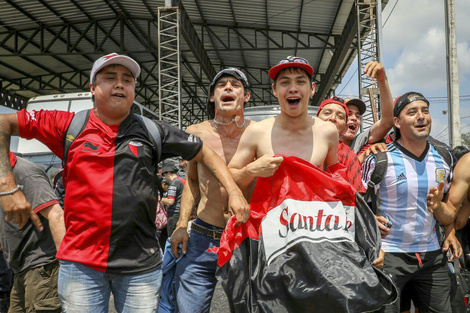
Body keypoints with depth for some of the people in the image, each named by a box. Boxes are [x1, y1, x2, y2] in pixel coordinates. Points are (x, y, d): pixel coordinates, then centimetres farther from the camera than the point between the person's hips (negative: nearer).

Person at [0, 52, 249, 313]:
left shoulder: (153, 131, 6)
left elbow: (204, 154, 13)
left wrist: (234, 192, 2)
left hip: (140, 265, 1)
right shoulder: (69, 125, 3)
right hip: (80, 262, 0)